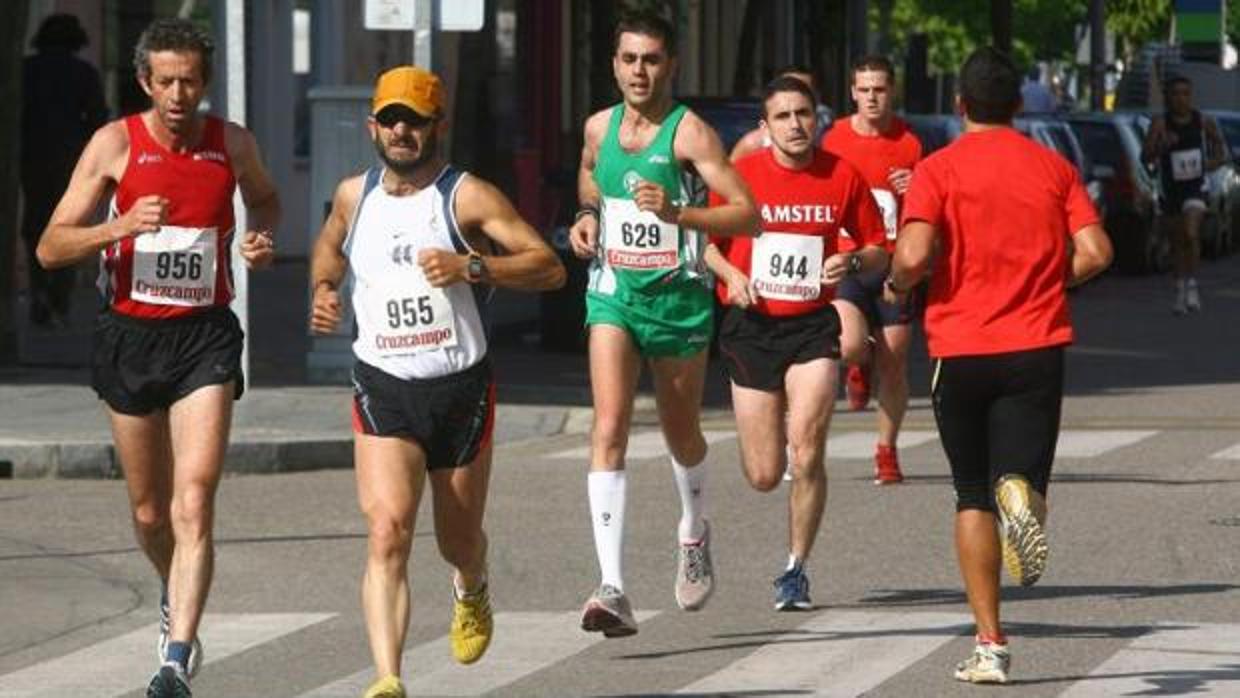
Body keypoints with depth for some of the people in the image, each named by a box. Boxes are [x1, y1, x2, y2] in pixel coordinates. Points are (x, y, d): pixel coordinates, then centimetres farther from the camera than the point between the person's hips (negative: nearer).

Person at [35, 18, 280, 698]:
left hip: (205, 336, 0)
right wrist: (122, 227, -26)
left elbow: (265, 199, 25)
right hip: (130, 334, 1)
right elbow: (51, 247, -9)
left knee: (194, 503, -16)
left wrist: (261, 238, 2)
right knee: (150, 509, 14)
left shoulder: (232, 144, 1)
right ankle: (175, 595, 45)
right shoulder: (116, 143, -6)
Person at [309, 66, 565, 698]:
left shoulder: (467, 197, -7)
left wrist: (472, 268, -26)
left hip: (461, 387, -1)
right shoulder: (353, 196, 6)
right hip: (384, 390, 1)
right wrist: (323, 291, 9)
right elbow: (328, 246, 30)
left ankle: (471, 591, 54)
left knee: (459, 541, 15)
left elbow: (550, 267, -12)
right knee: (387, 530, -20)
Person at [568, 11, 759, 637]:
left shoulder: (688, 132, -11)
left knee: (682, 436, 16)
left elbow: (747, 214, -17)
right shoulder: (600, 127, 4)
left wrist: (676, 212, -30)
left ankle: (694, 531, 51)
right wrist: (589, 216, 9)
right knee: (609, 431, -16)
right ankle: (613, 591, -24)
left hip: (678, 297, -2)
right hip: (613, 294, 2)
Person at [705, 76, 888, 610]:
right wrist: (730, 274, -12)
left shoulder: (843, 176, -1)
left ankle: (796, 570, 3)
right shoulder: (740, 175, -3)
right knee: (764, 476, 3)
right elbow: (706, 240, 8)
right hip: (750, 326, 0)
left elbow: (879, 251, 9)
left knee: (807, 456, -15)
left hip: (813, 326, 0)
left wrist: (853, 262, -13)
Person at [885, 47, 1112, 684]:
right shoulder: (1053, 167, 6)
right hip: (1037, 347, 1)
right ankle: (1023, 499, -38)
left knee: (972, 497, 11)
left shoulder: (938, 170, -2)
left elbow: (914, 256, -16)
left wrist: (895, 285, 7)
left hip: (961, 350, -1)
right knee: (1016, 479, 1)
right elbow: (1095, 252, -1)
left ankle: (990, 644, 7)